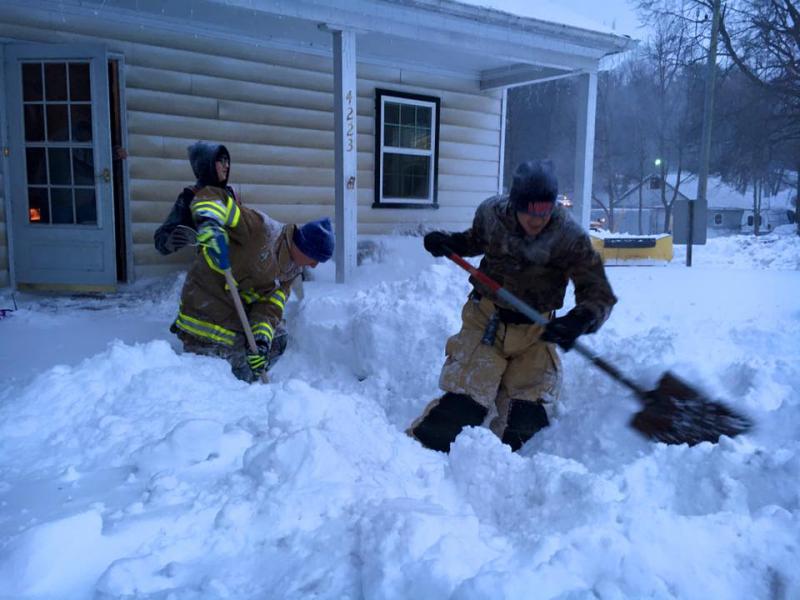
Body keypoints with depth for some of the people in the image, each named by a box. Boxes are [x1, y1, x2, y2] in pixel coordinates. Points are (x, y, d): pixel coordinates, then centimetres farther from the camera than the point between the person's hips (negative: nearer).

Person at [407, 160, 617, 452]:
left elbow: (599, 293, -17)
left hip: (535, 332, 1)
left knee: (525, 421, -3)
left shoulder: (570, 237, -16)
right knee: (462, 406, -12)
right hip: (485, 321, 0)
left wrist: (579, 321, -38)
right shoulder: (491, 213, -10)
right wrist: (450, 243, -6)